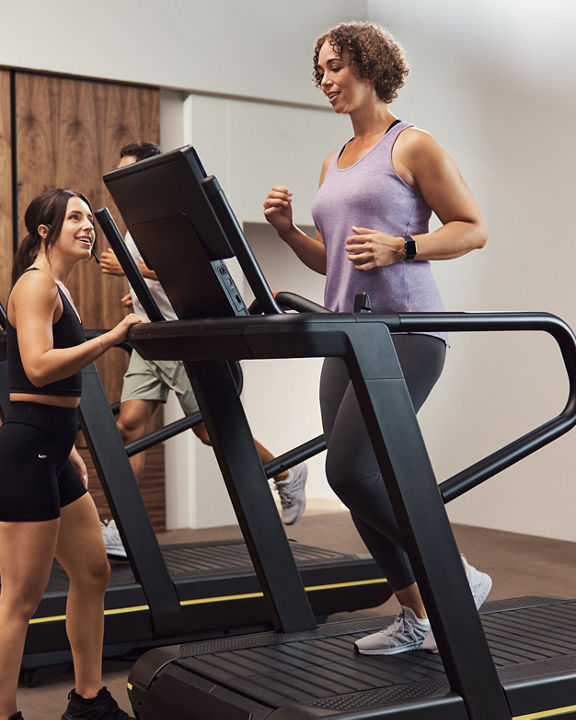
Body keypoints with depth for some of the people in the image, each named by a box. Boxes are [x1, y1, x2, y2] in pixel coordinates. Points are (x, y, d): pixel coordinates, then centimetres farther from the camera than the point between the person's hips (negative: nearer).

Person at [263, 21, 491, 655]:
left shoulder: (412, 146, 0)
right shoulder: (333, 164, 21)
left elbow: (474, 229, -4)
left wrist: (399, 248, -18)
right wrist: (286, 230, 6)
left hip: (404, 329, -8)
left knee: (351, 469, -18)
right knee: (357, 483, 5)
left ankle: (459, 579, 1)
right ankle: (417, 617, 19)